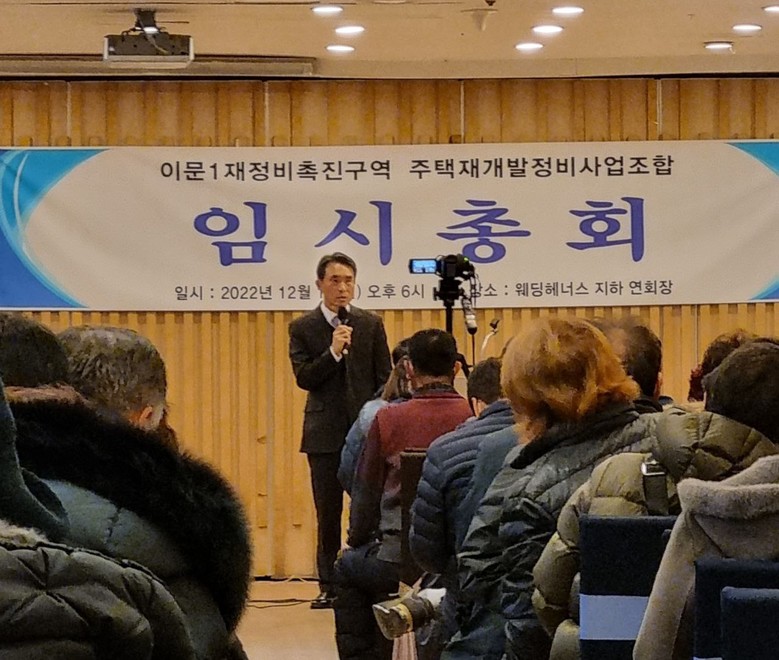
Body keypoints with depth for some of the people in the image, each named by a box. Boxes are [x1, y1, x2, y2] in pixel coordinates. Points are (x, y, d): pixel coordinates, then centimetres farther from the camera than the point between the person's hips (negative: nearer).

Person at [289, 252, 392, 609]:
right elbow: (303, 378, -6)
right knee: (328, 513, 4)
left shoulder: (371, 325, 7)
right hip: (325, 432, 0)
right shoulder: (302, 328, 3)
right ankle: (328, 586, 11)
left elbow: (384, 378, 7)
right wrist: (333, 352, -19)